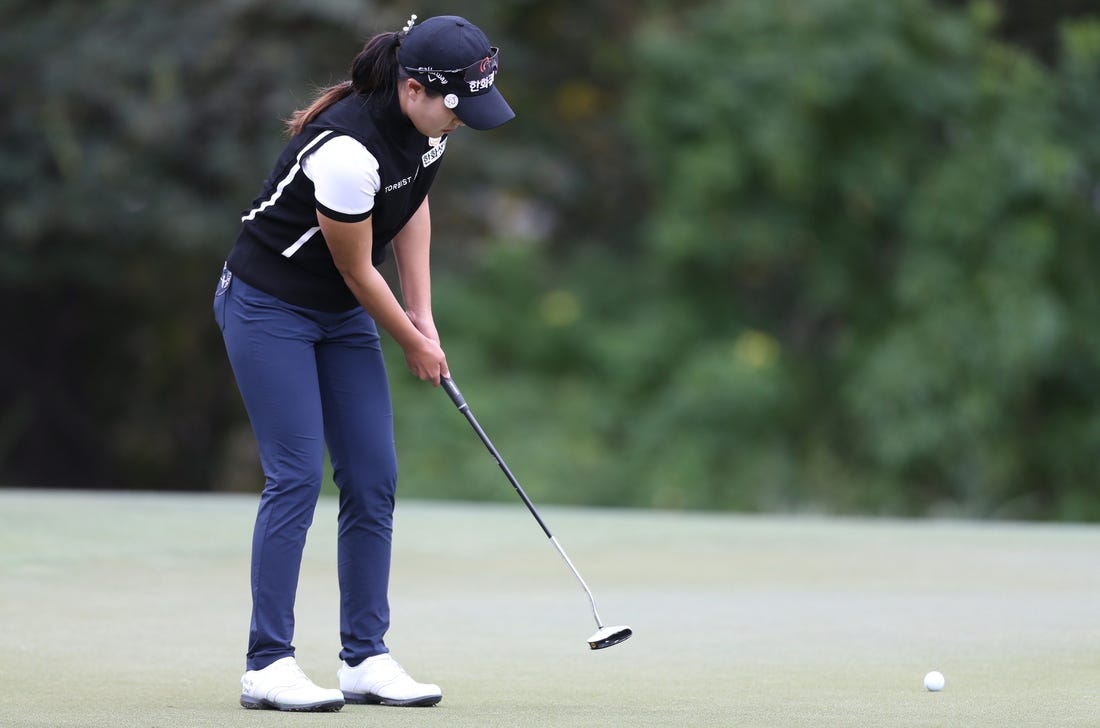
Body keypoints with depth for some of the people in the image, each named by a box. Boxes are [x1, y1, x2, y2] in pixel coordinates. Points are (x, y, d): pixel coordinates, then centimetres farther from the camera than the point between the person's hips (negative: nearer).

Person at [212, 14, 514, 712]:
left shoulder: (429, 122, -9)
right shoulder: (347, 151, -32)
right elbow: (358, 270, -20)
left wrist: (423, 315, 2)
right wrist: (414, 344, -5)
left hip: (344, 315, 8)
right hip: (269, 307, -8)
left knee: (374, 477, 1)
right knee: (297, 476, -13)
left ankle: (365, 658, 5)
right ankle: (268, 666, -10)